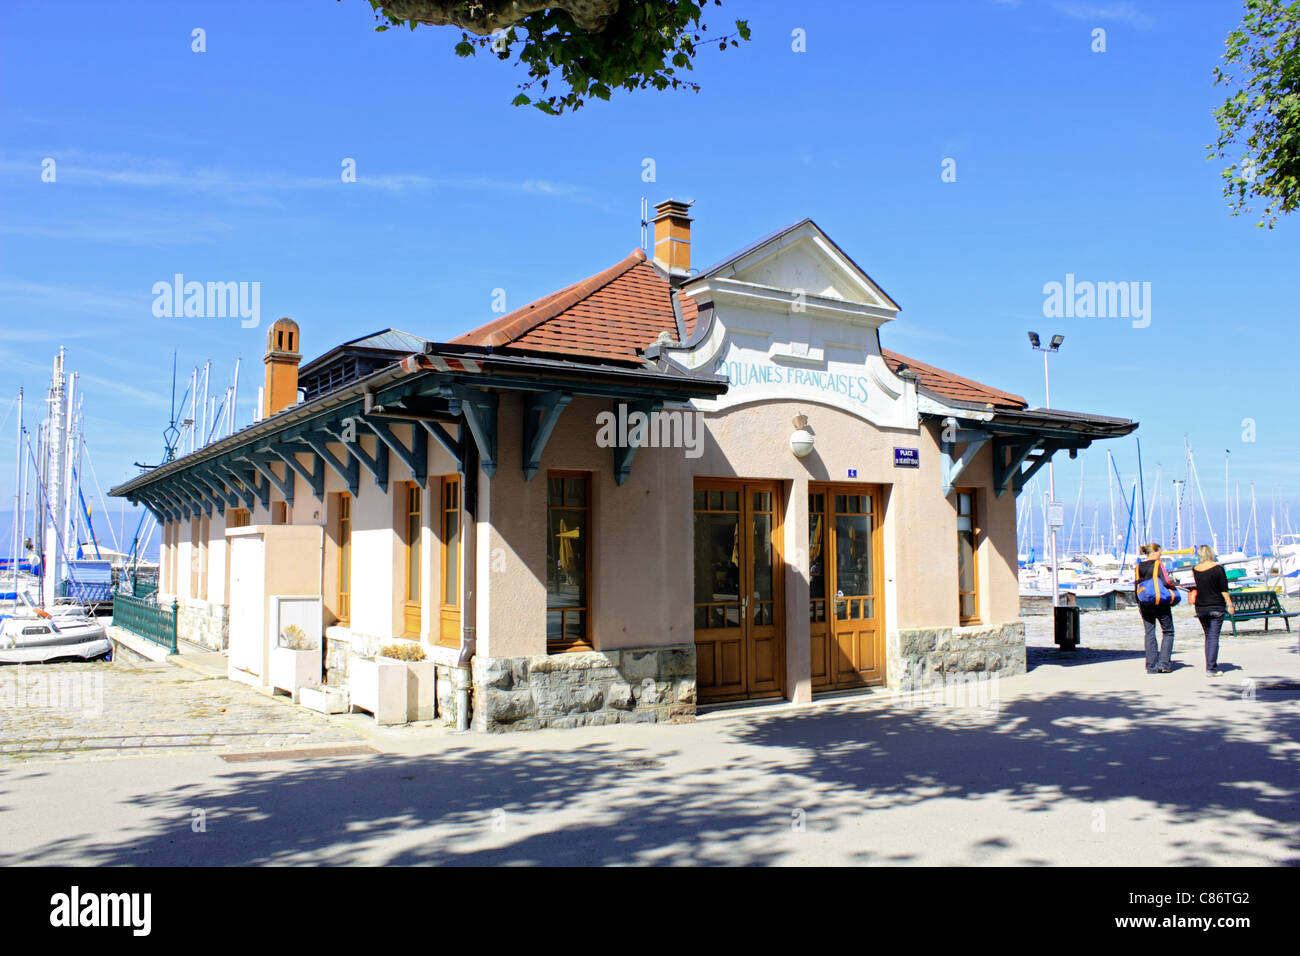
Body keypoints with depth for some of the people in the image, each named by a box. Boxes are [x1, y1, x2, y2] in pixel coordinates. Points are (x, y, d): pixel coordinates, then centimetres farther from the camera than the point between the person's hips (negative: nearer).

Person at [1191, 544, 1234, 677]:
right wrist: (1229, 604, -6)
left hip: (1200, 607, 4)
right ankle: (1211, 669, -6)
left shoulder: (1195, 569, 1)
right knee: (1214, 637, -2)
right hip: (1216, 607, -4)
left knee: (1208, 636, 16)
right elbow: (1224, 589, -9)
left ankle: (1210, 665, 20)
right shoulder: (1218, 568, -9)